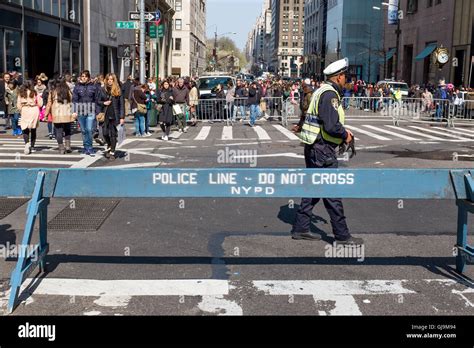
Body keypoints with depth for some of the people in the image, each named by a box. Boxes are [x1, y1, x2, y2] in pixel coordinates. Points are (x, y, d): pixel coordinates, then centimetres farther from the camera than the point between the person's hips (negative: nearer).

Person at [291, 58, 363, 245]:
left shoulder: (321, 91, 13)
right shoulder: (330, 94, -18)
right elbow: (331, 126, -25)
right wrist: (345, 134, -11)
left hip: (314, 148, 10)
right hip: (322, 151, -10)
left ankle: (300, 229, 22)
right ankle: (342, 235, 4)